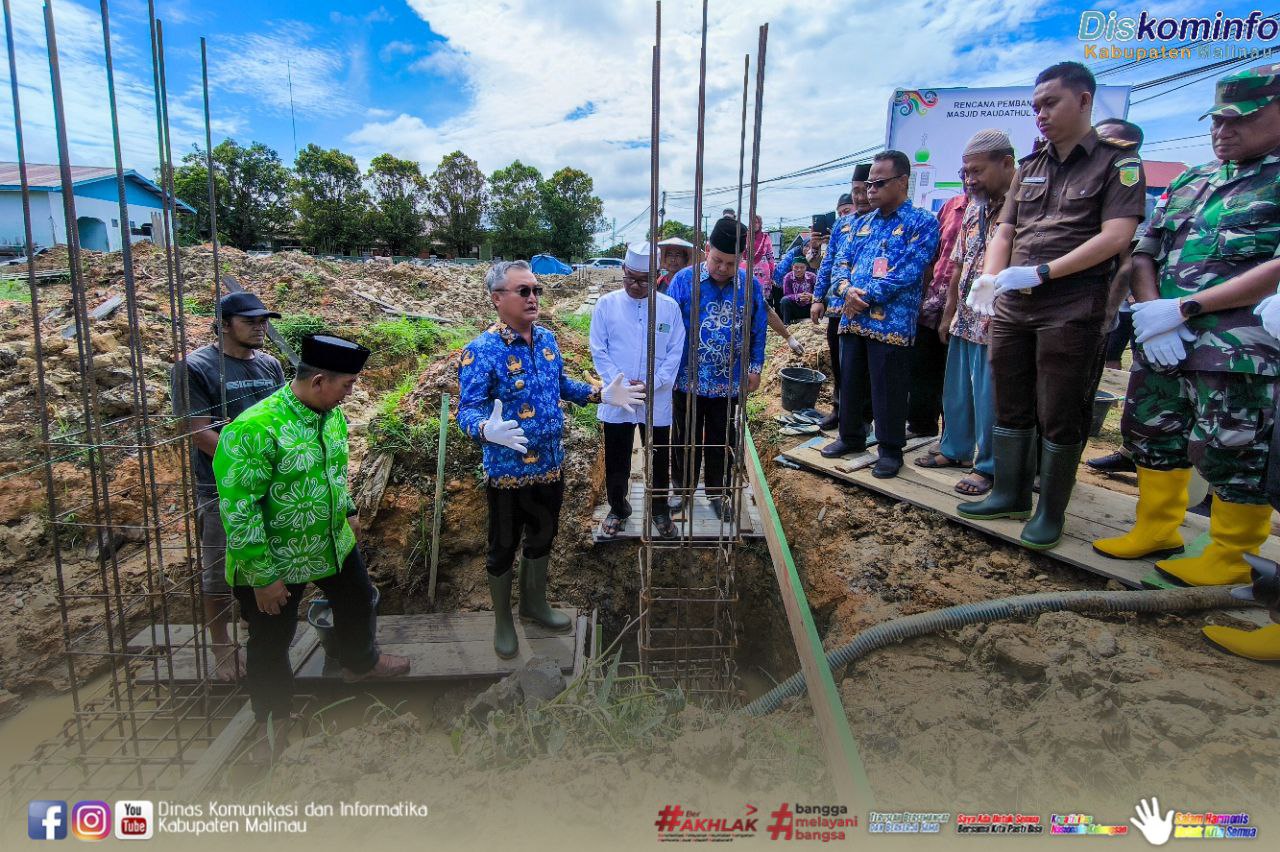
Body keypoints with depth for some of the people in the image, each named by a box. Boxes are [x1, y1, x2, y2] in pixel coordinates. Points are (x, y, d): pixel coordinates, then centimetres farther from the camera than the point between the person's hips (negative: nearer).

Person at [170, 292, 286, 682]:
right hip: (222, 491, -5)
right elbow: (200, 433, -15)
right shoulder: (194, 367, -11)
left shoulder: (270, 365, 6)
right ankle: (222, 650, 25)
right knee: (219, 574, 9)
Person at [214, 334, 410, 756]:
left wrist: (347, 511, 18)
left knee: (358, 602, 27)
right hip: (276, 561, -7)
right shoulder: (254, 429, -30)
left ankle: (360, 661, 57)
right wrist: (263, 577, -22)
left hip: (335, 544, 7)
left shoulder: (332, 414, -5)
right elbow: (237, 510, -26)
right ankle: (272, 720, 41)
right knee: (271, 643, 14)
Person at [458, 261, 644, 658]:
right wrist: (486, 429, -43)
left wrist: (601, 394, 5)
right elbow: (467, 410, -22)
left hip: (550, 464, 6)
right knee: (504, 547, 12)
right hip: (508, 470, -6)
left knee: (542, 536, 22)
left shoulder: (546, 338, 2)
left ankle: (534, 601, 45)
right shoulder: (480, 352, -19)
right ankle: (502, 619, 34)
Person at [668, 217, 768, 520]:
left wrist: (755, 367, 7)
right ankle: (684, 490, 33)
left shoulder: (750, 286, -4)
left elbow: (758, 331, 6)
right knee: (687, 439, 14)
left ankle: (716, 491, 34)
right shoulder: (684, 280, -10)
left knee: (722, 440, 16)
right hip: (688, 380, -1)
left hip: (728, 382, 2)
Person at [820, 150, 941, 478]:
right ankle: (851, 436, 31)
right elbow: (841, 262, 13)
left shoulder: (922, 223, -2)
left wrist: (866, 297, -15)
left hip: (891, 323, -6)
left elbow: (909, 270, -14)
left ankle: (891, 450, 14)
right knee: (848, 381, 14)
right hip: (852, 319, 6)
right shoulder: (862, 223, 18)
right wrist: (847, 289, -9)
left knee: (888, 389, 0)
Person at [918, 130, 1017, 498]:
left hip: (997, 325, -8)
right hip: (964, 321, 8)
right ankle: (954, 448, 34)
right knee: (956, 391, 18)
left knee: (989, 398, 2)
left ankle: (988, 466, 16)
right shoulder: (974, 209, 13)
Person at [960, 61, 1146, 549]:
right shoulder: (1029, 168, 17)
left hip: (1071, 308, -5)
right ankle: (1010, 494, 24)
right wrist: (991, 278, -7)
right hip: (1011, 307, 6)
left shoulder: (1117, 163, 1)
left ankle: (1051, 511, 13)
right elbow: (1004, 232, 13)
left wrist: (1040, 273, -20)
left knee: (1059, 416, 0)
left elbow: (1115, 237, -12)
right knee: (1011, 408, 11)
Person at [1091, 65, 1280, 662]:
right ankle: (1157, 530, 30)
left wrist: (1184, 309, -18)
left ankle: (1229, 561, 15)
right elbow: (1144, 253, 13)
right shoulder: (1189, 182, 16)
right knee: (1152, 434, 13)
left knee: (1231, 454, -1)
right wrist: (1148, 309, -5)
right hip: (1162, 342, 7)